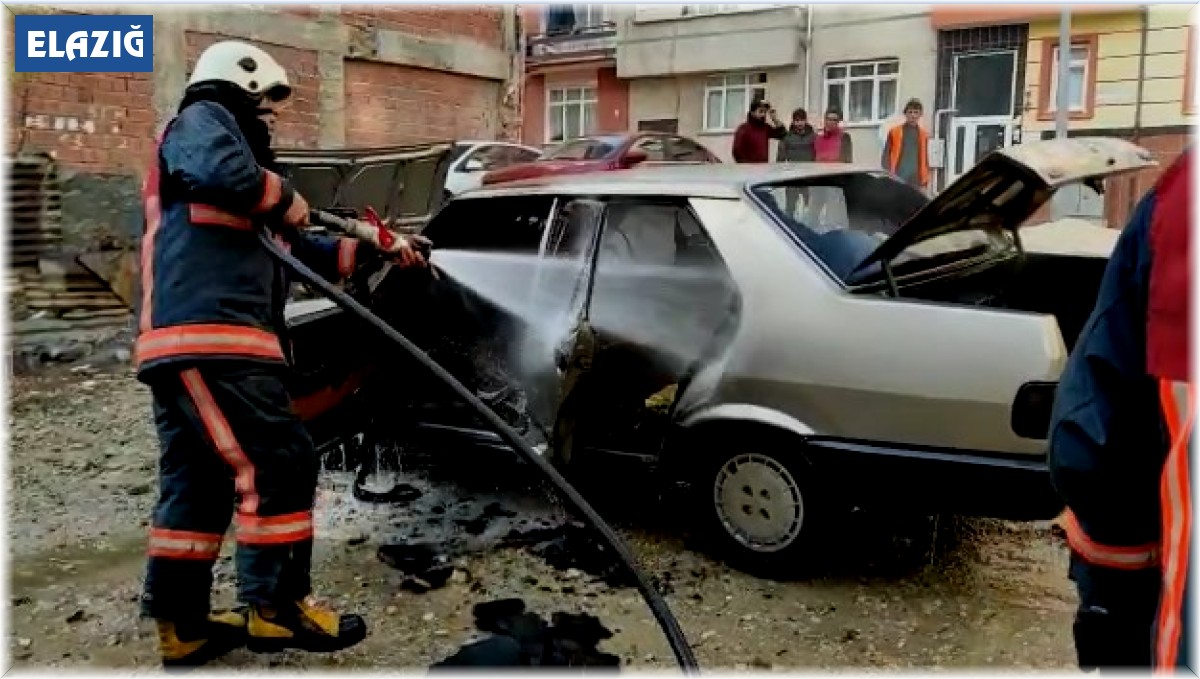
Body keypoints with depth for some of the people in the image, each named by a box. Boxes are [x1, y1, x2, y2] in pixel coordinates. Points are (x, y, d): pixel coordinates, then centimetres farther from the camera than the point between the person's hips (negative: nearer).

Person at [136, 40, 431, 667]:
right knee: (278, 464, -7)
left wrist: (373, 249, 28)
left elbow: (297, 254, 31)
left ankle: (181, 624, 18)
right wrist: (284, 201, -5)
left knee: (197, 483, 11)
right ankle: (274, 607, 1)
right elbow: (226, 171, -24)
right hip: (210, 338, -11)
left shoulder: (229, 138, 33)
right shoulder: (202, 119, 4)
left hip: (190, 343, 11)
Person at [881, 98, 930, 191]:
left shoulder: (923, 134, 11)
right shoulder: (894, 132, 5)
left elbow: (925, 158, 14)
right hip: (897, 179, -2)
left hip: (916, 181, 2)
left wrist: (925, 181, 8)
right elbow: (886, 155, 4)